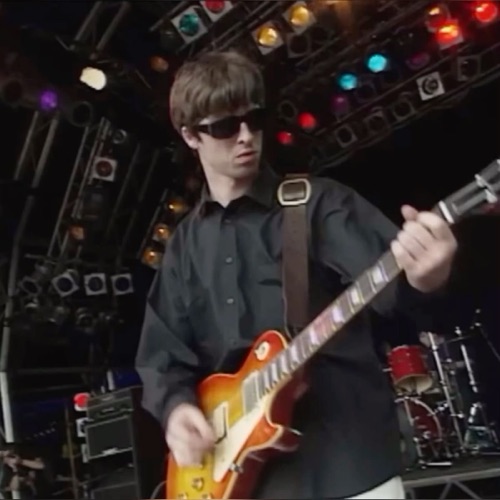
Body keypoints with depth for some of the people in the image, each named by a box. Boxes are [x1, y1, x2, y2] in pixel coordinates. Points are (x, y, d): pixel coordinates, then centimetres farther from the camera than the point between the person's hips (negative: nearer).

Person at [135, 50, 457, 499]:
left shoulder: (317, 202, -1)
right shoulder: (184, 247, 12)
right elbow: (161, 355, 14)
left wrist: (421, 277, -39)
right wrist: (176, 406, -5)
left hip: (349, 458, -3)